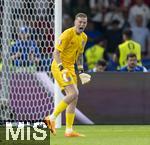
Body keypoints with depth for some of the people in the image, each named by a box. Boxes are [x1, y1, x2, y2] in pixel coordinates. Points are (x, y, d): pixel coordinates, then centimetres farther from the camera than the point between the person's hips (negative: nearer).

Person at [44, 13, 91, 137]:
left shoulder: (84, 37, 11)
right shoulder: (67, 34, -15)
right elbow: (56, 52, -18)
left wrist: (81, 70, 18)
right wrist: (62, 68, -29)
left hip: (70, 68, 9)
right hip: (59, 67, -9)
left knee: (74, 97, 5)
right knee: (74, 93, -21)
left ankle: (69, 130, 8)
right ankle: (52, 118, -14)